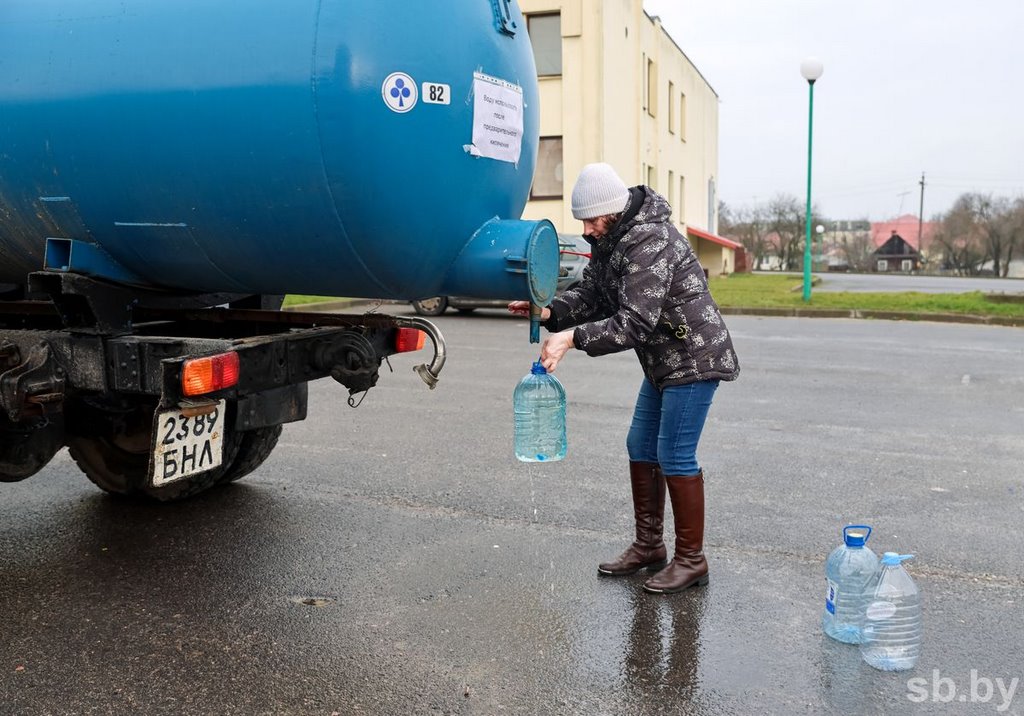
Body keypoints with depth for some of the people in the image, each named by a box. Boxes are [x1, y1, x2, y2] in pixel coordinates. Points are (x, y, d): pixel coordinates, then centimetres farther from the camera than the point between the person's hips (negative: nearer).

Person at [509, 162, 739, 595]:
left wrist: (573, 338, -35)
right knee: (641, 447, 12)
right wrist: (550, 312, -14)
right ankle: (648, 547, 25)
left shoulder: (650, 242, -26)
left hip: (695, 358, -10)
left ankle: (691, 560, 8)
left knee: (675, 456, -7)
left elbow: (634, 323, -31)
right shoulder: (609, 239, 5)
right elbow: (591, 293, 3)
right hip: (663, 360, 10)